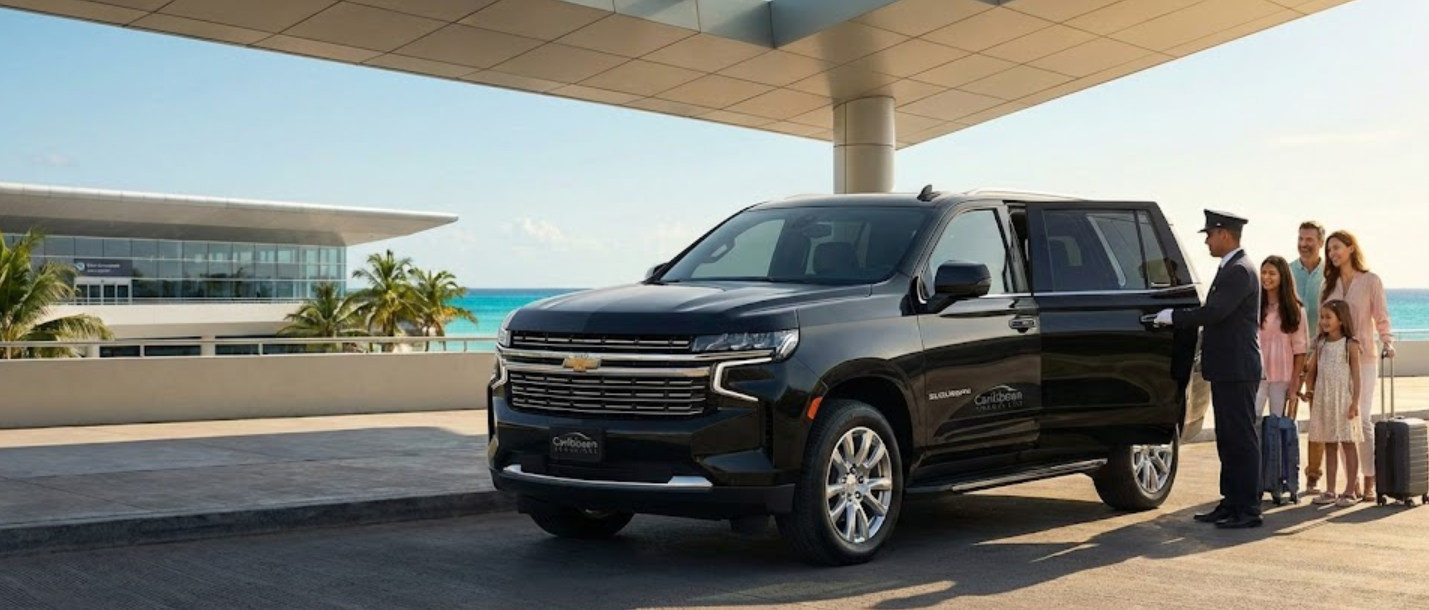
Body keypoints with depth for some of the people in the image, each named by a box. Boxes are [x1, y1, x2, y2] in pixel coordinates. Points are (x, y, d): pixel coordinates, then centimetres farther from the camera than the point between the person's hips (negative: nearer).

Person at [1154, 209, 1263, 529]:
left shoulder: (1240, 271, -15)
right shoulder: (1231, 268, 17)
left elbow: (1214, 312, -23)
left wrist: (1173, 316, -14)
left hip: (1237, 371, -10)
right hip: (1227, 370, 10)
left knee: (1242, 439, -5)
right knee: (1228, 439, 13)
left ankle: (1248, 509, 0)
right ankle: (1231, 503, 20)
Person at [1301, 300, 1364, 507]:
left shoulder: (1350, 345, -6)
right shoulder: (1321, 344, 9)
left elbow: (1356, 375, -7)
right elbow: (1312, 370, 16)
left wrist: (1355, 403, -12)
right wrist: (1310, 391, 9)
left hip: (1343, 399, -5)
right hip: (1323, 400, 5)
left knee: (1349, 445, 1)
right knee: (1329, 447, 9)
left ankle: (1351, 491, 5)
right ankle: (1330, 491, 13)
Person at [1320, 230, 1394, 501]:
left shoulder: (1371, 281, 0)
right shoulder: (1331, 283, 13)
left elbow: (1382, 319, -1)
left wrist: (1388, 343, -17)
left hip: (1362, 358, -4)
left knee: (1363, 420, -6)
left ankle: (1369, 482, 1)